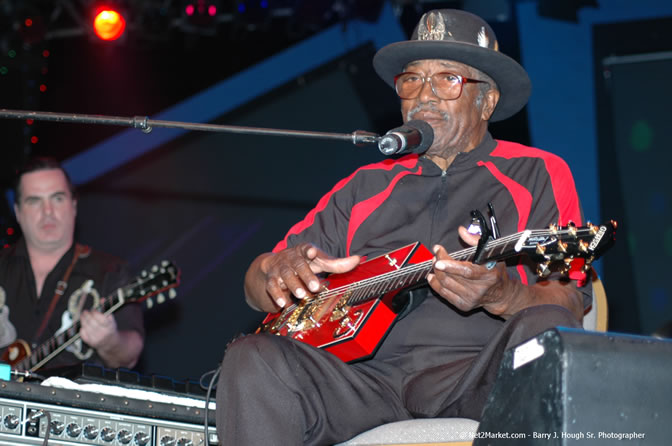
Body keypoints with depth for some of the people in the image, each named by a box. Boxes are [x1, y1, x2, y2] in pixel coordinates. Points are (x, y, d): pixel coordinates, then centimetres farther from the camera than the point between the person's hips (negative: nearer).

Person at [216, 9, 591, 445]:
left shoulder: (536, 175, 14)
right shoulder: (366, 187, 25)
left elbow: (570, 306, 1)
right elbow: (258, 287, 23)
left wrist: (502, 295, -22)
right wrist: (278, 271, -4)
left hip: (477, 373, -2)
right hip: (367, 369, 3)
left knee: (544, 330, -36)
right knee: (252, 362, -26)